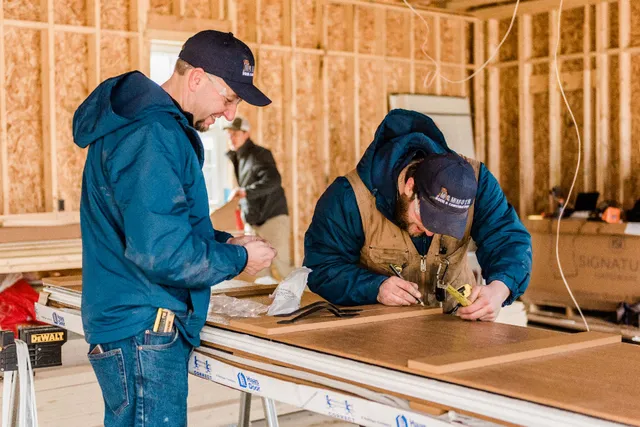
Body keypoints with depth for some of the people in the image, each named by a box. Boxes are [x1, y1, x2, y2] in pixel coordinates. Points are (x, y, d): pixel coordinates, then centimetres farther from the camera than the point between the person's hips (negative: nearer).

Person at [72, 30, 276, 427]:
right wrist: (237, 259, -11)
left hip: (135, 324, 11)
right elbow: (159, 251, -26)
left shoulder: (149, 124, 14)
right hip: (142, 331, -11)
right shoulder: (150, 135, -20)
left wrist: (224, 242, 8)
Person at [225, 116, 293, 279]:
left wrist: (245, 192, -37)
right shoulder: (237, 157, 14)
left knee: (280, 266, -12)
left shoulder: (259, 154, -11)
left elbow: (273, 180, -29)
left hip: (273, 218, -8)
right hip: (254, 223, 8)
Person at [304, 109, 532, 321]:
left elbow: (508, 240, -19)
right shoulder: (350, 197, -24)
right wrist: (375, 287, -34)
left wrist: (498, 290, -40)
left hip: (453, 317, 2)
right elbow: (321, 267, -17)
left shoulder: (475, 181, -16)